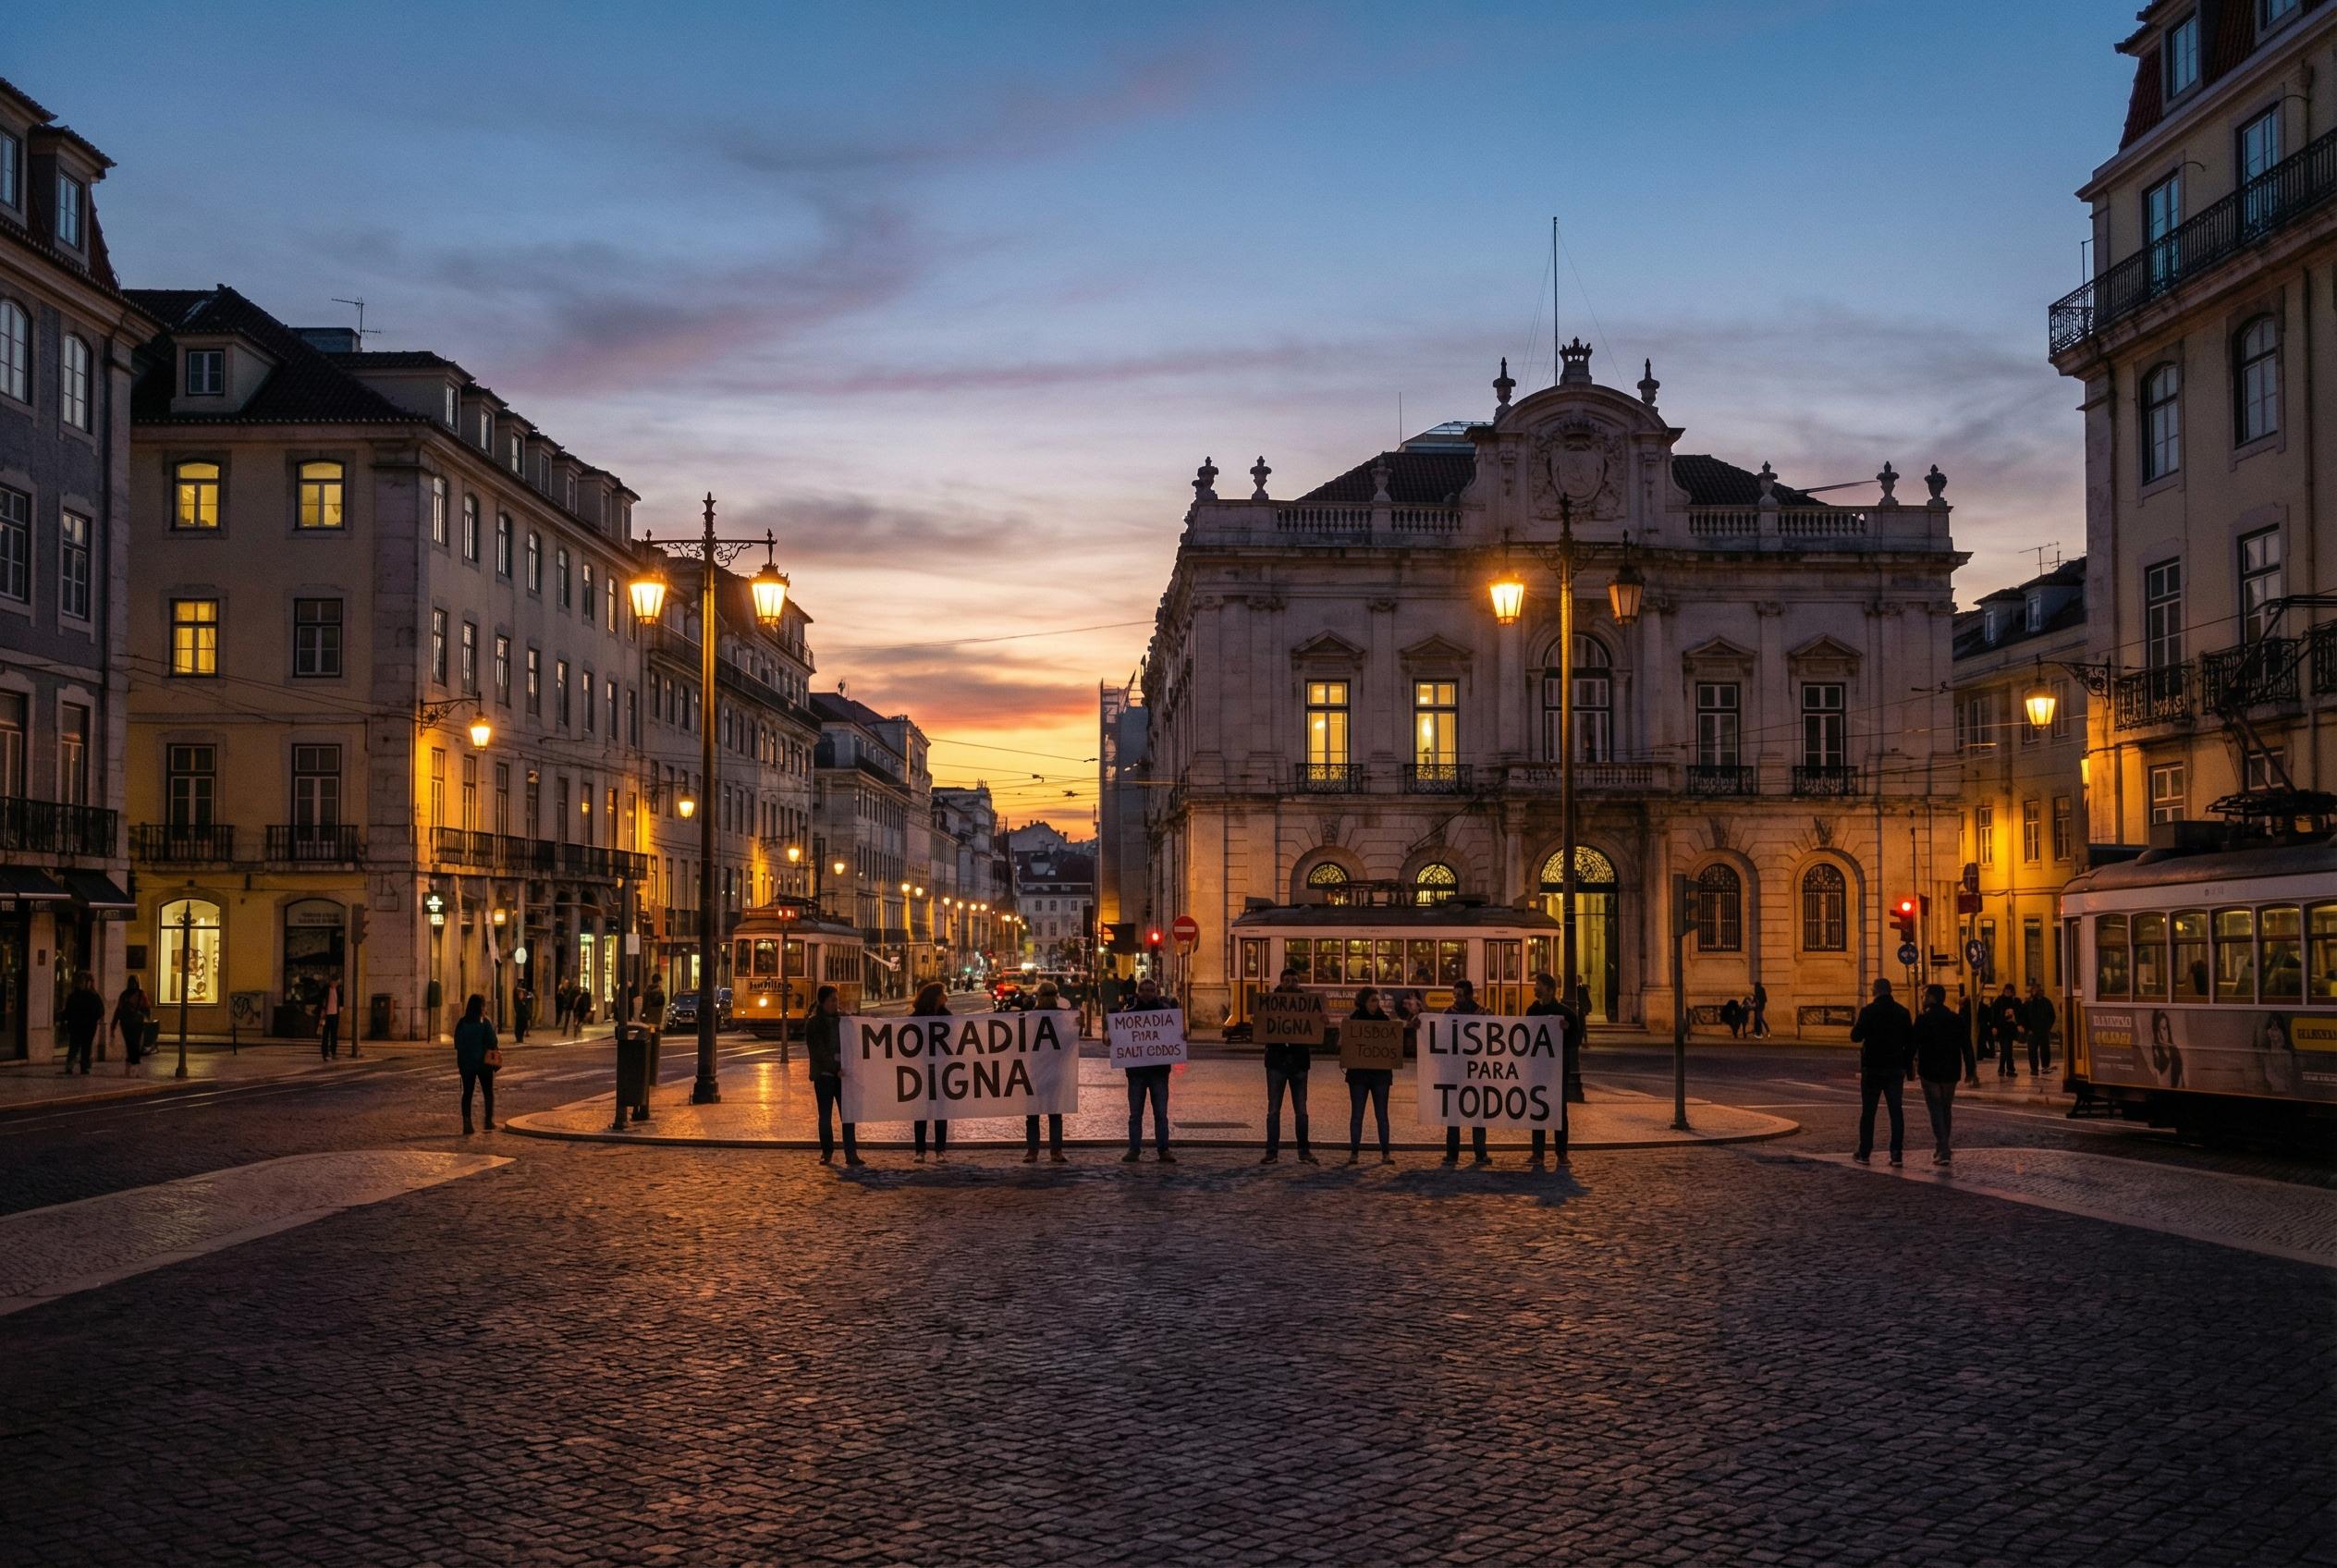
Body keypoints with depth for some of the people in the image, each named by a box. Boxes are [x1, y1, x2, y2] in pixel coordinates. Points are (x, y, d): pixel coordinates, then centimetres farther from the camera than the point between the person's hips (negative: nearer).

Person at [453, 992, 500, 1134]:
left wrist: (461, 1059, 15)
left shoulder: (462, 1023, -1)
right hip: (484, 1062, -3)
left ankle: (466, 1122, 1)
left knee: (467, 1093, 7)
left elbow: (457, 1044, 3)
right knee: (488, 1093, 11)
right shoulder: (485, 1023, -11)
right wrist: (495, 1059, 2)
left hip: (466, 1062, 3)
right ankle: (489, 1120, 8)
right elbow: (492, 1043, -10)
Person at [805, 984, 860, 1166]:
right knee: (826, 1115, 4)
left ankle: (851, 1154, -2)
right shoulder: (813, 1023, -2)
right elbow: (819, 1051, -10)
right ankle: (827, 1153, 12)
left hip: (841, 1073, 3)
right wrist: (835, 1069, -18)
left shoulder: (840, 1018, 12)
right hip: (824, 1074, -3)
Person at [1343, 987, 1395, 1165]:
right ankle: (1354, 1152, 7)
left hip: (1380, 1072, 1)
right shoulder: (1353, 1019, 1)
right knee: (1356, 1114, 2)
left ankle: (1385, 1153, 5)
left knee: (1382, 1114, 2)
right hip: (1358, 1073, -1)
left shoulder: (1383, 1019, 4)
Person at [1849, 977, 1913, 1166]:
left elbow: (1855, 1037, -10)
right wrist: (1909, 1067, 13)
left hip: (1873, 1067, -3)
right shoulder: (1902, 1012, 2)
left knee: (1868, 1111, 5)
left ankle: (1864, 1152, 8)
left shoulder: (1868, 1011, -11)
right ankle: (1896, 1153, 1)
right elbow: (1910, 1041, 6)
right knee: (1896, 1110, 5)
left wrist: (1856, 1025, 10)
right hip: (1896, 1068, 3)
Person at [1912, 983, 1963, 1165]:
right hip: (1951, 1072, 5)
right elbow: (1965, 1046, 5)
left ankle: (1942, 1152, -10)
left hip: (1930, 1072, -5)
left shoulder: (1923, 1020, -11)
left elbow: (1913, 1045, -10)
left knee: (1936, 1110, -2)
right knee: (1946, 1109, 17)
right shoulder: (1956, 1020, 4)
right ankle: (1943, 1148, 26)